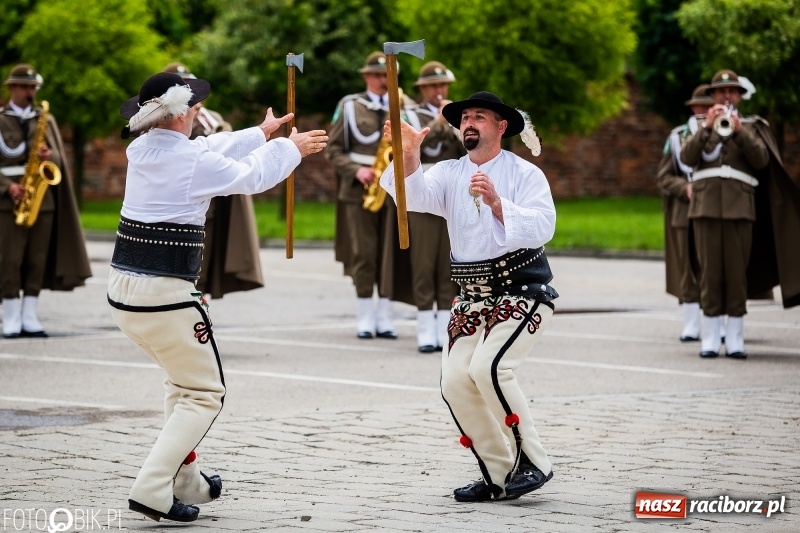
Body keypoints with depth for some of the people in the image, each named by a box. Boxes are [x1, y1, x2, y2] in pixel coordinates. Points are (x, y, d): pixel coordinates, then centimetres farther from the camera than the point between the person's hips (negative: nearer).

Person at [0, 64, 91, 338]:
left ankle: (30, 319, 6)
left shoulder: (45, 119, 14)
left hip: (43, 196, 3)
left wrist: (49, 155, -13)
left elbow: (58, 158, 10)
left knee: (37, 260, 2)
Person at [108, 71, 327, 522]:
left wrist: (262, 133, 36)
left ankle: (184, 480, 30)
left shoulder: (141, 150, 6)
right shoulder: (196, 162, -14)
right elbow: (252, 177, 5)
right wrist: (291, 147, 24)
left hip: (123, 290, 8)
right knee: (204, 394, 6)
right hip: (166, 297, -8)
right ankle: (153, 488, -7)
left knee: (183, 379, 27)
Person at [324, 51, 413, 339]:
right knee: (363, 253, -2)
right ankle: (365, 318, 5)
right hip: (359, 190, -1)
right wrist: (356, 170, -11)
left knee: (390, 253, 1)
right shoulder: (349, 106, 5)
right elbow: (333, 149, 3)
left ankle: (385, 318, 7)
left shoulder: (404, 105, 9)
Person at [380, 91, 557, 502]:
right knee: (456, 380, -7)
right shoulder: (450, 174, 6)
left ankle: (532, 462, -10)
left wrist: (497, 203, -31)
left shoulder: (525, 174, -6)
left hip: (523, 293, -5)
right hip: (473, 298, 5)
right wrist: (409, 157, -33)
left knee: (489, 367, -24)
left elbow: (541, 228, -19)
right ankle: (498, 474, 6)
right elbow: (416, 195, -14)